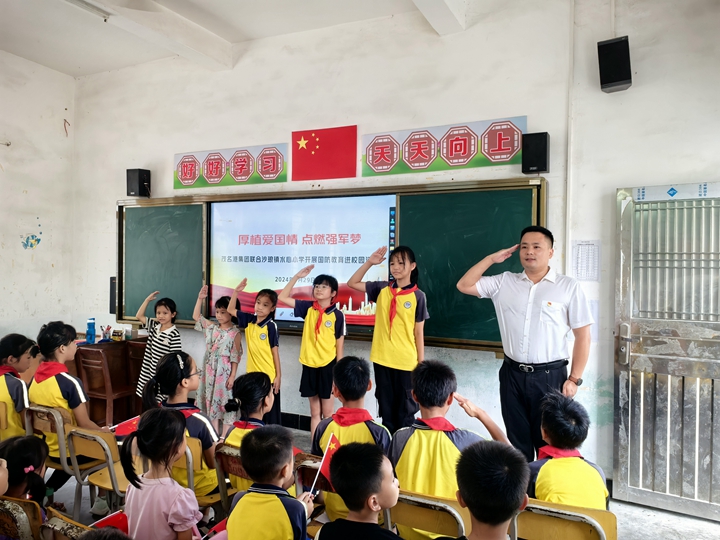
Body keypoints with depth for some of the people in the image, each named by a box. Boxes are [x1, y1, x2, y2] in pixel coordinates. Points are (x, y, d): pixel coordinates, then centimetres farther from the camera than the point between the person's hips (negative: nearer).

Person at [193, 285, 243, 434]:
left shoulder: (235, 333, -10)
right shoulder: (212, 327, 5)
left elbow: (235, 356, -10)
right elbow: (196, 317, 12)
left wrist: (232, 376, -12)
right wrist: (200, 298, 2)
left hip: (224, 372, -6)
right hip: (210, 370, 6)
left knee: (224, 401, 2)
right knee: (211, 401, 12)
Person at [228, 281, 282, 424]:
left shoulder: (271, 326, -12)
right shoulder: (249, 320, 2)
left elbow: (275, 350, -10)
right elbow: (231, 310, 11)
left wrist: (278, 375, -10)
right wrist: (236, 291, -3)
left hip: (269, 376, -5)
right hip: (252, 374, 5)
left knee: (270, 413, 6)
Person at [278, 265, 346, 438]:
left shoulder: (337, 315, -7)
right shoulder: (308, 308, 1)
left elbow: (339, 345, -4)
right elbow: (282, 297, 1)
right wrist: (297, 276, -6)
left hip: (328, 365, -3)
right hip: (309, 364, 3)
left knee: (327, 413, 7)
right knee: (314, 413, 12)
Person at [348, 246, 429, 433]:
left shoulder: (418, 296, -7)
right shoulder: (382, 289, 2)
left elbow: (418, 332, -4)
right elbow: (352, 283, 8)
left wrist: (422, 364, -3)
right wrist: (369, 263, -4)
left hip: (406, 361, -3)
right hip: (382, 359, 3)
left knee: (405, 409, 10)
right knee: (386, 407, 15)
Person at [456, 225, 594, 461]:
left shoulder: (569, 287, -4)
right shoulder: (504, 282, 5)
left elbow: (583, 336, -3)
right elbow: (464, 286, 6)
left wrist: (574, 379, -7)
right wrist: (491, 259, 0)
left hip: (550, 375, -3)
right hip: (512, 374, 3)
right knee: (517, 441, 15)